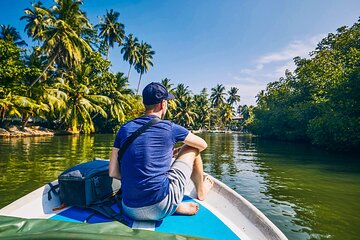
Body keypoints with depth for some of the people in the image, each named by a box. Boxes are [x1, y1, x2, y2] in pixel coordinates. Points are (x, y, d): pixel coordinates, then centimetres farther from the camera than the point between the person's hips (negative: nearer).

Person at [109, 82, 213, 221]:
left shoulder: (125, 128, 4)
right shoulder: (169, 128, -6)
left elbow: (113, 173, 4)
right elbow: (203, 145, 11)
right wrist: (177, 152, 29)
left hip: (130, 211, 5)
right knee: (192, 149, 14)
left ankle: (179, 207, 15)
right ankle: (201, 191, 37)